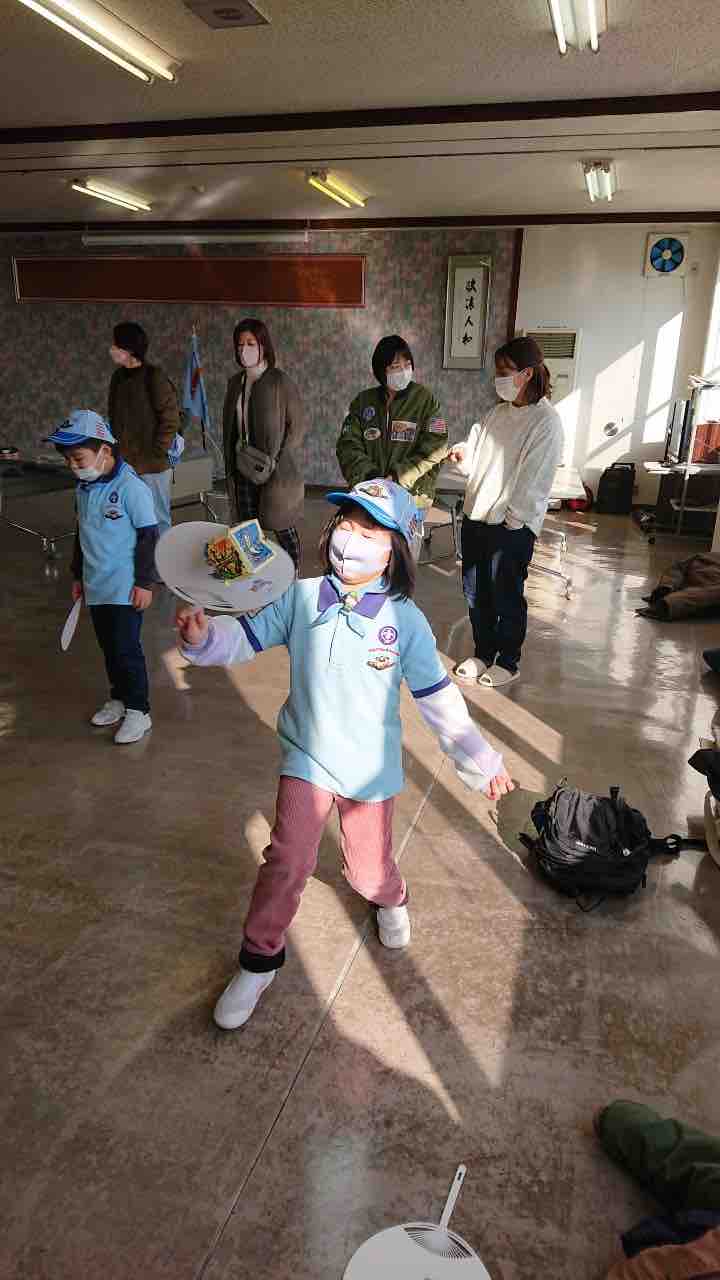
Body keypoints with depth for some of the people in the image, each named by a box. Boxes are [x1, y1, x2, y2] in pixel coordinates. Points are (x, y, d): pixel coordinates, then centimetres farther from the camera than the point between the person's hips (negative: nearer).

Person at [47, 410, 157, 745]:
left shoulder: (131, 488, -16)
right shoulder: (84, 489, 8)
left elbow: (148, 536, -14)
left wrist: (144, 582, -14)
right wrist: (78, 575, 23)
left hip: (126, 588, -7)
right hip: (96, 587, 7)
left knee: (126, 649, -3)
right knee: (108, 647, 16)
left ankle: (138, 711, 10)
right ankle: (119, 698, 32)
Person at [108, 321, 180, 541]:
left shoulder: (154, 376, -9)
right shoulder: (118, 377, 11)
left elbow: (171, 420, -10)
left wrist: (155, 454, -11)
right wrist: (116, 452, 9)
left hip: (151, 466, -7)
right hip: (124, 464, 7)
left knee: (157, 521, 2)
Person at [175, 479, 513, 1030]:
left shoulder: (405, 621, -13)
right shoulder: (301, 598, -11)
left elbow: (439, 698, -7)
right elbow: (245, 637, -11)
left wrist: (482, 760, -4)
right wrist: (203, 636, -33)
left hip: (370, 768, 0)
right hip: (306, 758, 0)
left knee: (370, 869, 16)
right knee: (287, 861, -3)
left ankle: (391, 900, 54)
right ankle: (259, 960, 21)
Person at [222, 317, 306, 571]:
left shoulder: (280, 382, -8)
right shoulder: (235, 382, 10)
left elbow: (297, 425, -8)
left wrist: (276, 462, -13)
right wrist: (230, 467, 13)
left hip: (276, 472, -5)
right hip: (243, 471, 5)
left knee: (283, 530, 1)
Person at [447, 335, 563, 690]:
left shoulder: (545, 421, -13)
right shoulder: (499, 411, 9)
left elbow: (534, 478, -16)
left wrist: (512, 516, -16)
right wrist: (463, 453, -7)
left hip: (512, 527, -7)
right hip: (476, 516, 7)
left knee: (507, 597, 7)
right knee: (475, 593, 16)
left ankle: (508, 662, 25)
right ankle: (483, 653, 34)